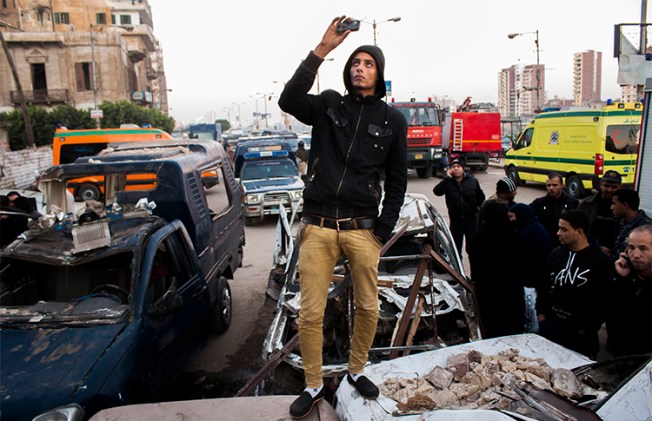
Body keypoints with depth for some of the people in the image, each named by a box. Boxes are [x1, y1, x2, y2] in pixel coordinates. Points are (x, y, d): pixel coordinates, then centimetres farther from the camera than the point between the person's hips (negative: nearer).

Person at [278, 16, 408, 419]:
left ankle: (357, 370, 37)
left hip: (362, 229, 1)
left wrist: (383, 231, 0)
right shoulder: (328, 105, 7)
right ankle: (313, 386, 25)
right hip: (318, 226, 0)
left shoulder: (393, 120, 7)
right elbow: (289, 101, -14)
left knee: (368, 308, 10)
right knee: (310, 313, 3)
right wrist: (322, 50, -18)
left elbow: (397, 181, 8)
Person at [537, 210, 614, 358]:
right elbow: (544, 285, 14)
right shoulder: (556, 254, 6)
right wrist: (541, 312, 6)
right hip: (548, 325, 4)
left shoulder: (601, 261, -9)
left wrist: (588, 328, -10)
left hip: (579, 331, -4)